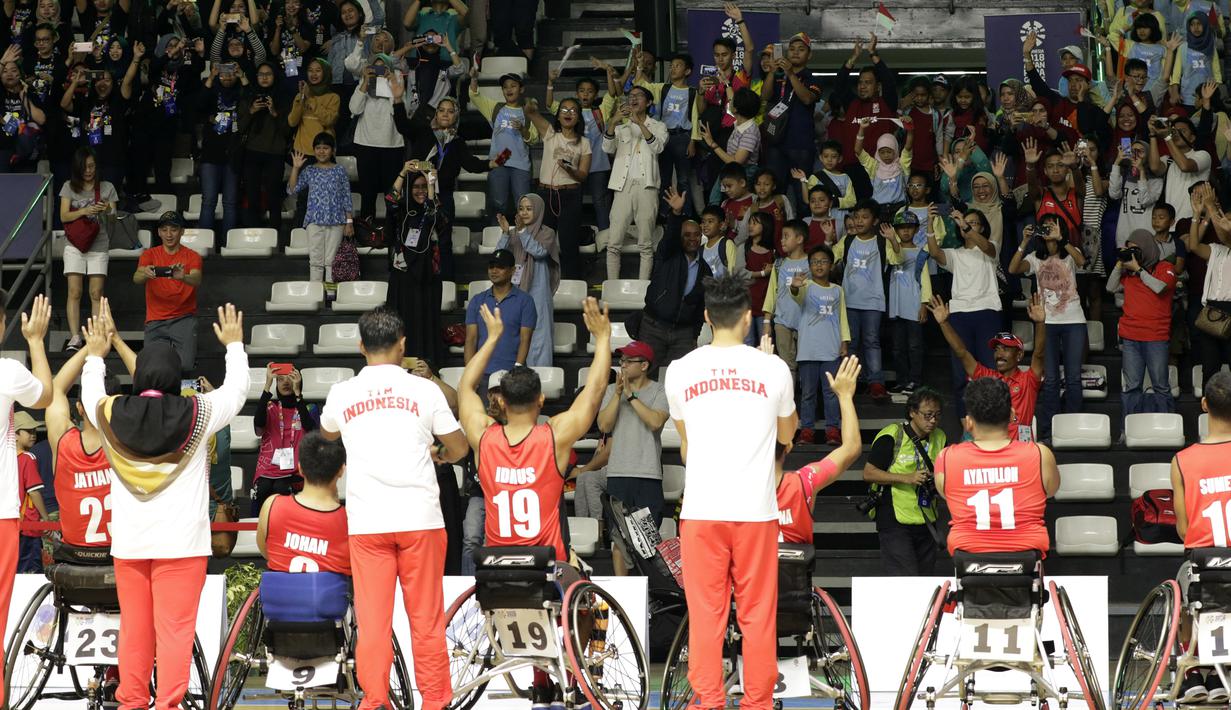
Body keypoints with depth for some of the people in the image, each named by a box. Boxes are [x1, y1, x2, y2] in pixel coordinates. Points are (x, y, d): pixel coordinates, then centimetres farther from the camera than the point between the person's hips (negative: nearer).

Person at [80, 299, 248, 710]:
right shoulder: (196, 414, -8)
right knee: (174, 628, -3)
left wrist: (96, 354, 39)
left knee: (134, 627, 9)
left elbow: (90, 394, 22)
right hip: (181, 539, -3)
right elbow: (236, 389, 10)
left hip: (128, 540, 3)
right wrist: (234, 344, 27)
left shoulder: (112, 415, -2)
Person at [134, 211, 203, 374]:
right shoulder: (150, 254, 5)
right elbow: (136, 279, -12)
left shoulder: (192, 256, 2)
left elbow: (197, 280, -17)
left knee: (185, 365, -21)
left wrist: (183, 277, -41)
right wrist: (144, 274, -37)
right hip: (155, 320, 1)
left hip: (183, 317, -1)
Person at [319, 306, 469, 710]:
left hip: (366, 522, 1)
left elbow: (327, 434, 28)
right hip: (419, 518, -1)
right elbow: (460, 449, 11)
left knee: (372, 619, 2)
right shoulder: (425, 390, 0)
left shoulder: (341, 394, 5)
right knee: (426, 617, 6)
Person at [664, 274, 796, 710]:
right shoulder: (773, 368, -1)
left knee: (705, 613, 4)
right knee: (757, 612, 7)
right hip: (756, 509, 0)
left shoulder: (680, 371, 1)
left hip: (702, 509, 0)